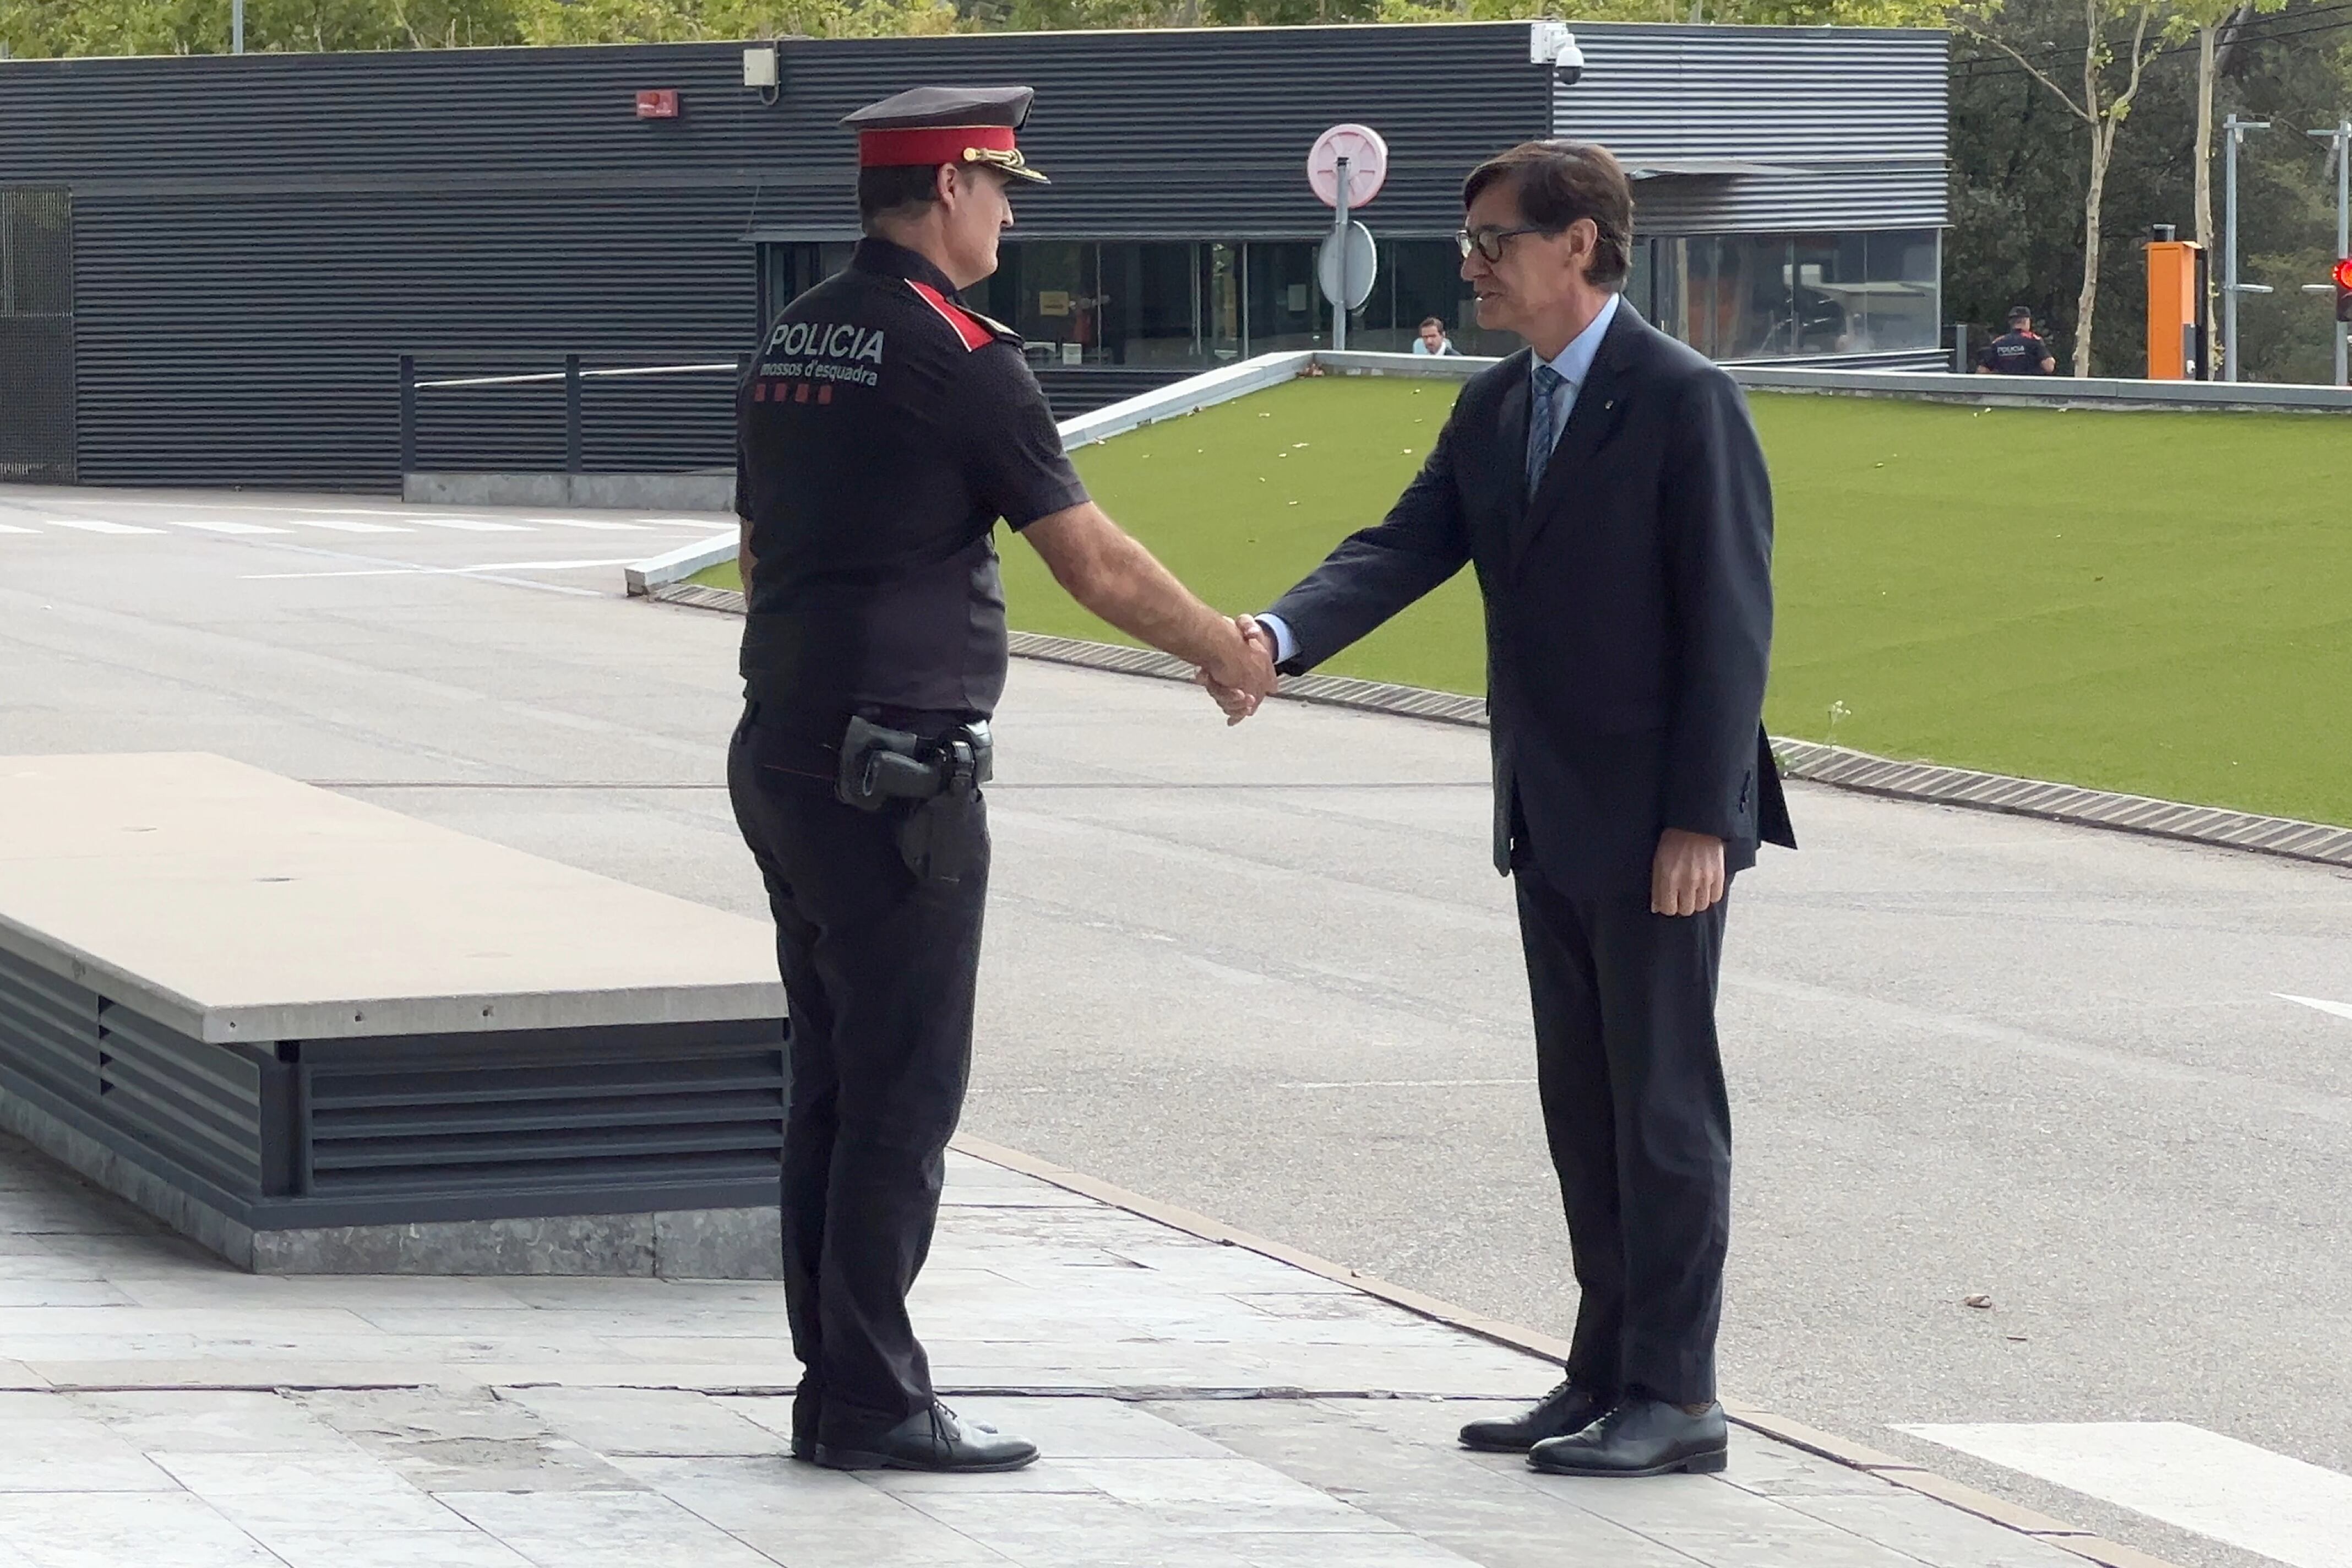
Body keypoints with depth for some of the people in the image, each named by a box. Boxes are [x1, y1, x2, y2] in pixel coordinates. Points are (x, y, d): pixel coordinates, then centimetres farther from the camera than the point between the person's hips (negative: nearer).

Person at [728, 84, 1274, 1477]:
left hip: (784, 758, 9)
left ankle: (834, 1393, 15)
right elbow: (1096, 564, -10)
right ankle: (875, 1405, -2)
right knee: (903, 1099, -4)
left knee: (831, 1090, 12)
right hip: (900, 774, -9)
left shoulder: (788, 346, 12)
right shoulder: (959, 357, -12)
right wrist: (1229, 650, 4)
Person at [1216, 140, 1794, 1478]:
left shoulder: (1686, 402, -13)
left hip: (1659, 821, -8)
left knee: (1663, 1103, -3)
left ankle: (1676, 1395, 2)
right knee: (1583, 1105, 12)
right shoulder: (1494, 411, 11)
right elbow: (1404, 549, 1)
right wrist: (1278, 637, -19)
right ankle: (1609, 1374, 20)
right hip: (1553, 820, 8)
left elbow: (1730, 617, -15)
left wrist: (1700, 817, -20)